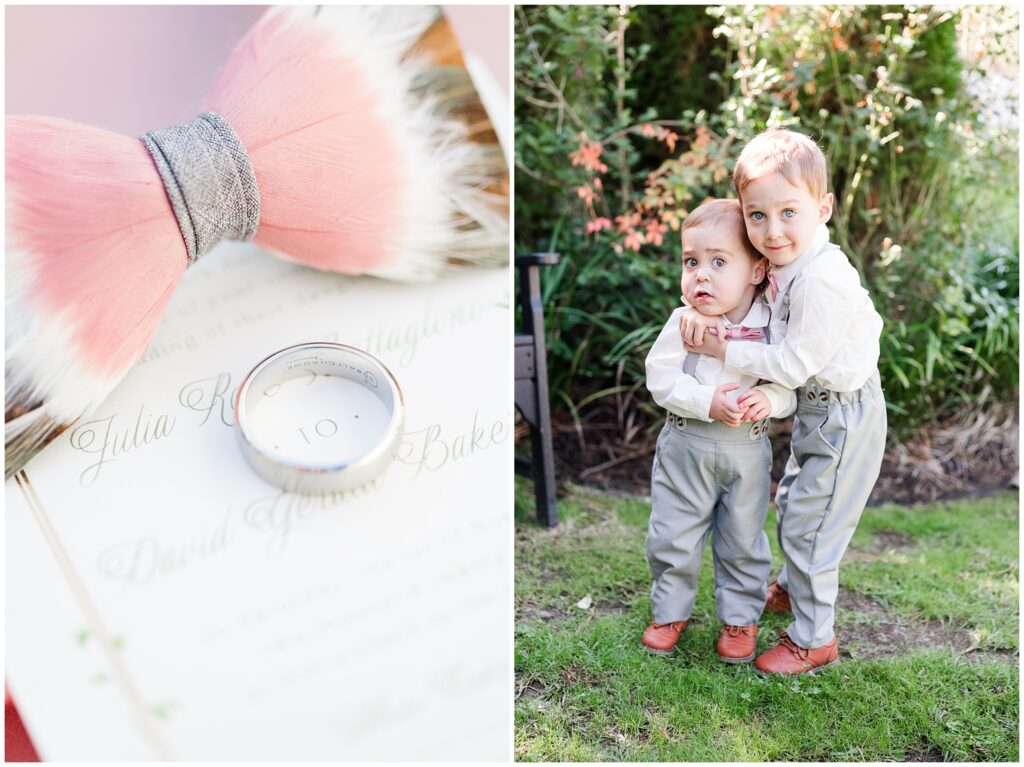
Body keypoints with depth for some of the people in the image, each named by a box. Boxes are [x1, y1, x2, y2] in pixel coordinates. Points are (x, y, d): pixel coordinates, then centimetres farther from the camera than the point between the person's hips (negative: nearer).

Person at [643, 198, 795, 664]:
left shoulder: (773, 327, -9)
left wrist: (771, 399, -25)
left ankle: (740, 617, 34)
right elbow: (661, 378, -13)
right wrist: (707, 402, -26)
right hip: (686, 445, 0)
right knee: (673, 536, 11)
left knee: (743, 541, 14)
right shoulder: (684, 322, -11)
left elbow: (793, 385, -4)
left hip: (748, 450, 0)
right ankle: (671, 611, 32)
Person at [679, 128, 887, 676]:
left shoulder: (821, 280, -30)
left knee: (807, 523, -1)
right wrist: (702, 311, -9)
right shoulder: (784, 261, -1)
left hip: (844, 417, -10)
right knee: (791, 503, 26)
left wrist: (724, 352, -18)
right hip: (816, 410, 10)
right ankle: (793, 587, 50)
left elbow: (792, 363, -27)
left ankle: (814, 639, 16)